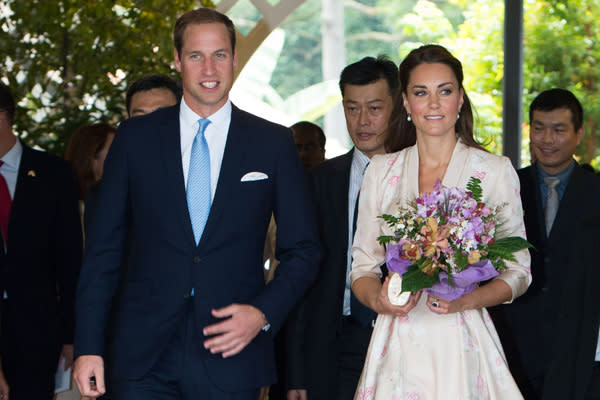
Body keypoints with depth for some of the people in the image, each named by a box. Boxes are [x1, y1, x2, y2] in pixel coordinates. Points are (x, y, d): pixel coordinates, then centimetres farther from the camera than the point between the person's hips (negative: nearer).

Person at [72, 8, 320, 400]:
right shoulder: (135, 138, 5)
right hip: (144, 357, 0)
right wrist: (88, 346, -1)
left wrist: (264, 313, -9)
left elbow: (303, 249, 7)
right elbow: (104, 247, 5)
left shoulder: (273, 143, 4)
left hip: (232, 357, 0)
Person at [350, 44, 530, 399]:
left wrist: (467, 300, -15)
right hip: (398, 346, 2)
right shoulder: (381, 171, 7)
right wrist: (377, 299, -11)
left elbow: (518, 271, 2)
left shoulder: (496, 171, 0)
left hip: (461, 346, -2)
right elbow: (364, 264, 11)